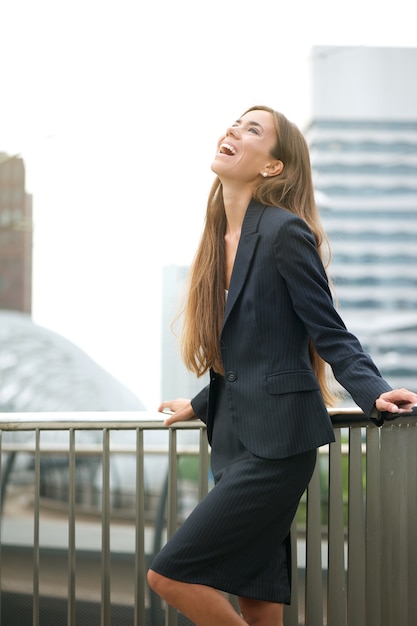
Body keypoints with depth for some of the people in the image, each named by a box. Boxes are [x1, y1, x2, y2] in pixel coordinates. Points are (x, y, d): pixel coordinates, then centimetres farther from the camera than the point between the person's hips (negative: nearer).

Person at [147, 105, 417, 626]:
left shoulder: (285, 232, -11)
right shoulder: (220, 236, 13)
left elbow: (332, 334, -10)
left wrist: (374, 394, -25)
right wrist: (200, 406, 32)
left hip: (275, 443, -8)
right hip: (234, 440, 8)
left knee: (169, 574, -11)